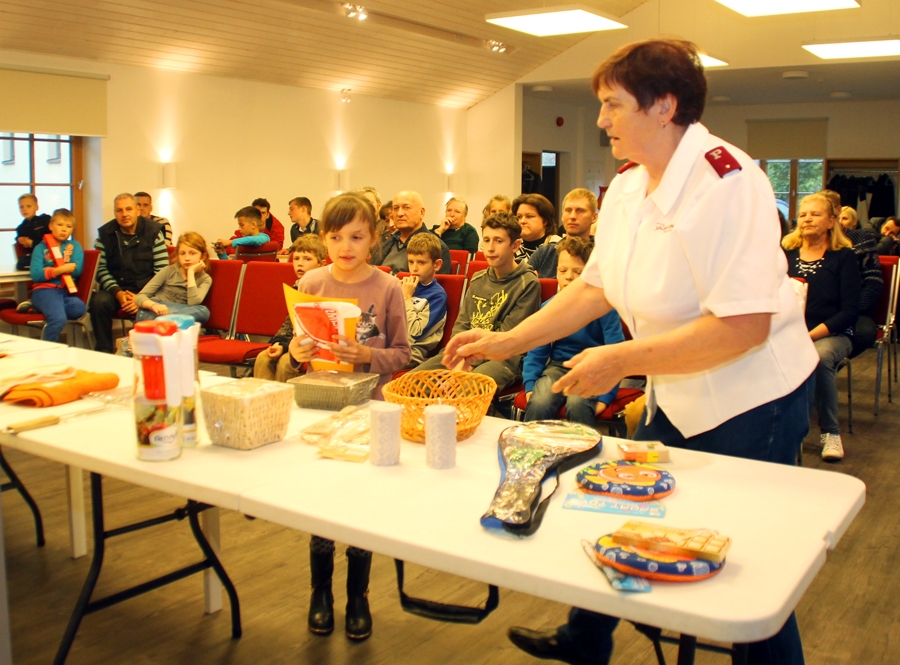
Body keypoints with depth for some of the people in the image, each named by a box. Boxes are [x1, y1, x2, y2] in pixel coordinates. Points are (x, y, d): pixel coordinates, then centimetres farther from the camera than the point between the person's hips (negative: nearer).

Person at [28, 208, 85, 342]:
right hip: (44, 290, -3)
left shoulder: (74, 246, 16)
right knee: (59, 318, -33)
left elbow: (76, 270, 0)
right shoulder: (41, 247, 9)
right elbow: (35, 275, -5)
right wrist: (60, 269, -14)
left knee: (79, 308, -32)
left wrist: (48, 270, -1)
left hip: (66, 291, 3)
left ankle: (37, 307, -9)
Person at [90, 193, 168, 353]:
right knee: (99, 302, -29)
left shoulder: (153, 231, -1)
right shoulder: (105, 233, 5)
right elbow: (100, 268, 0)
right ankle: (104, 351, -13)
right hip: (115, 289, 2)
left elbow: (162, 270, -5)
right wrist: (117, 293, -14)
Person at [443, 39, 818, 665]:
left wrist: (619, 361, -27)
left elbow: (744, 326, -30)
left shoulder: (728, 182, -24)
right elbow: (595, 287, 10)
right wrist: (508, 342, 6)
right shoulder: (626, 189, 2)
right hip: (677, 396, 8)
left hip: (752, 402, -8)